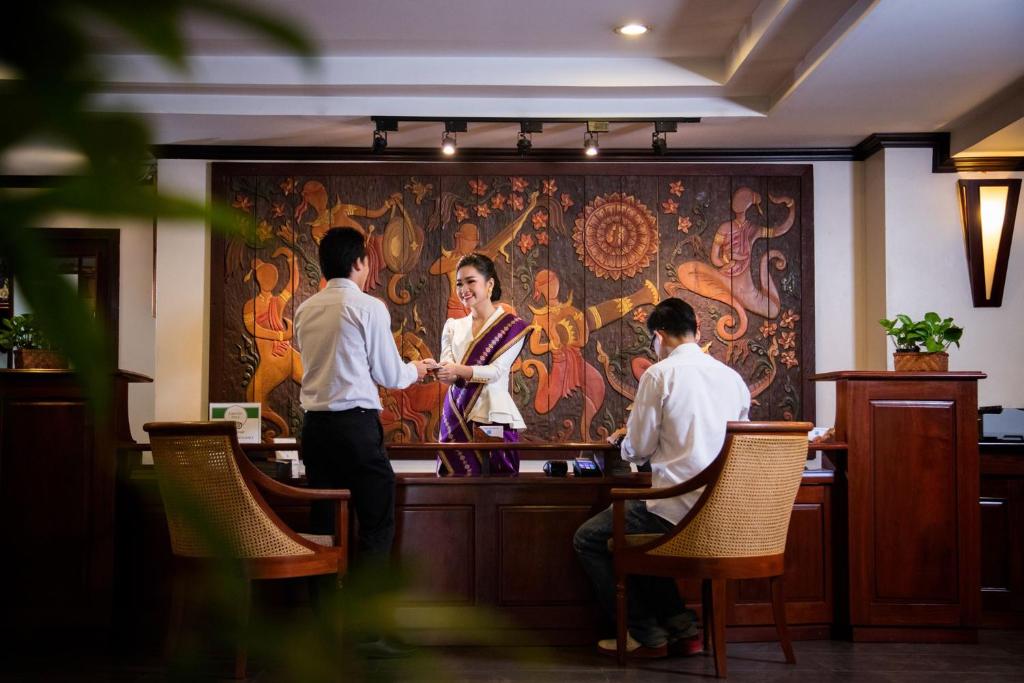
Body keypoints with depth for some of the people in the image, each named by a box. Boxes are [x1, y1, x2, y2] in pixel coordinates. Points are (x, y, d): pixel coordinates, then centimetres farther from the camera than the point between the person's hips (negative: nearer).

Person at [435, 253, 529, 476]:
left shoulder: (512, 326, 1)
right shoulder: (453, 326, 14)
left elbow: (496, 371, -12)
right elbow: (448, 371, 1)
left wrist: (459, 370, -28)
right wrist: (436, 370, -23)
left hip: (493, 418, -4)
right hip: (456, 419, 4)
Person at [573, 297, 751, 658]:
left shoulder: (659, 374, -8)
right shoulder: (732, 377, 10)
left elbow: (639, 449, -5)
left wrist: (624, 438, 20)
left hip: (678, 506, -8)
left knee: (588, 539, 12)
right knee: (633, 535, 32)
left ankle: (646, 635, 13)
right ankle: (681, 627, 22)